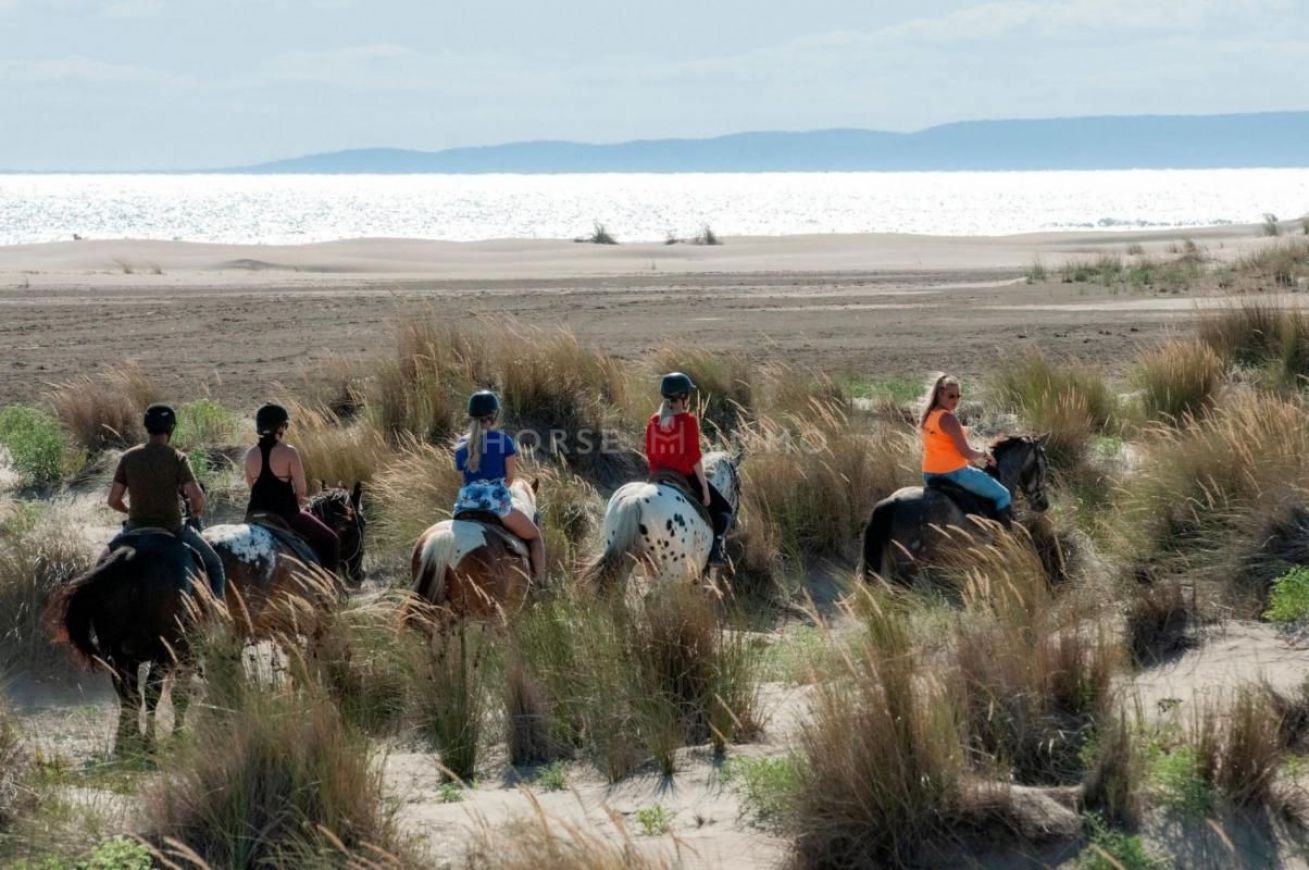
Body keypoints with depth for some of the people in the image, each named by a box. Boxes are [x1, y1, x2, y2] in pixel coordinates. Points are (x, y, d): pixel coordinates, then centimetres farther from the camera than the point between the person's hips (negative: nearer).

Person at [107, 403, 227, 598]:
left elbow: (113, 501, 0)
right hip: (172, 528, -3)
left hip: (136, 528, 3)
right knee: (214, 564, 13)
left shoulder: (128, 457, -2)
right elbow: (197, 496, -16)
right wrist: (196, 512, 6)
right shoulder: (177, 458, -9)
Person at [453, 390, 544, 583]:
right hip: (496, 501, -3)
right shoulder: (503, 439, 0)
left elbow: (464, 475, 13)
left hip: (466, 503, 3)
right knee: (535, 537, 15)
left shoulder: (461, 444, 11)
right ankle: (539, 581, -1)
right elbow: (511, 475, 3)